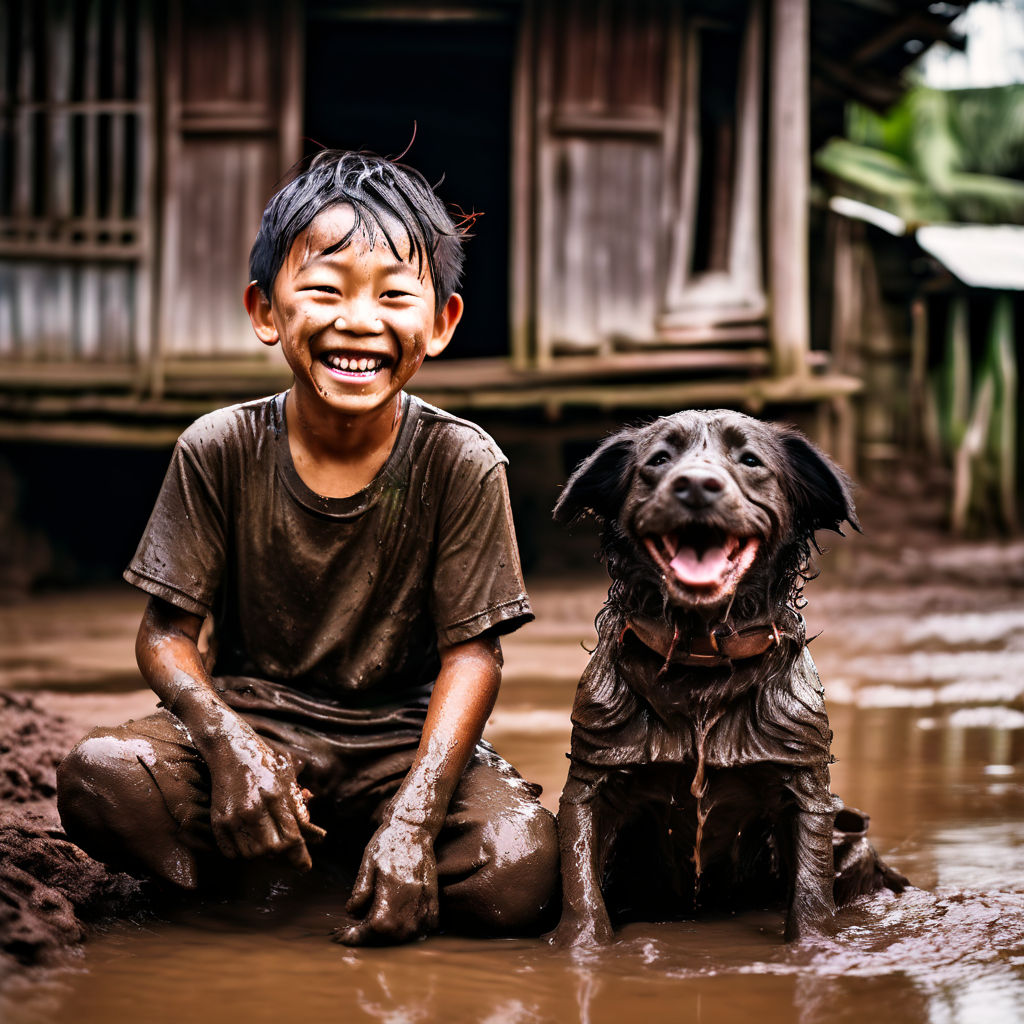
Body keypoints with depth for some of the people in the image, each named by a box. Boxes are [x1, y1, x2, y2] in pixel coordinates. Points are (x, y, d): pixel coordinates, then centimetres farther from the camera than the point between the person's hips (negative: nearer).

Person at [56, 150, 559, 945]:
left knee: (518, 875, -28)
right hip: (252, 716, 0)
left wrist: (414, 818, -25)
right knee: (98, 777, -29)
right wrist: (227, 742, -26)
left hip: (402, 733, 0)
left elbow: (472, 651, -10)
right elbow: (168, 632, -4)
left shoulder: (461, 463, -10)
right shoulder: (219, 450, -7)